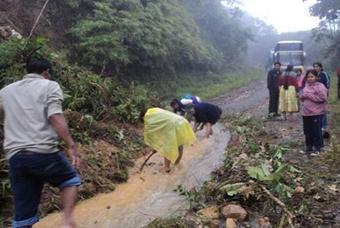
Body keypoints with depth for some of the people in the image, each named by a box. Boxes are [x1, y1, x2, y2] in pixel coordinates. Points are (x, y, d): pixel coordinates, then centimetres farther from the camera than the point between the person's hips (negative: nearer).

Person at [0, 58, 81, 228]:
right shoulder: (50, 86, 4)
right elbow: (55, 117, -11)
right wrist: (71, 146, -14)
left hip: (15, 157, 5)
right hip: (43, 152, -4)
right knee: (69, 180, 23)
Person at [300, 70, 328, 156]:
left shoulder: (320, 86, -10)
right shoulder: (306, 86, 13)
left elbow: (322, 98, -22)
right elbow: (302, 97, 24)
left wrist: (309, 96, -19)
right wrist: (302, 96, -1)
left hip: (316, 113, -7)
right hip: (306, 112, 7)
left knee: (316, 131, 0)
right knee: (307, 131, 15)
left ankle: (317, 148, 12)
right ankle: (309, 147, 28)